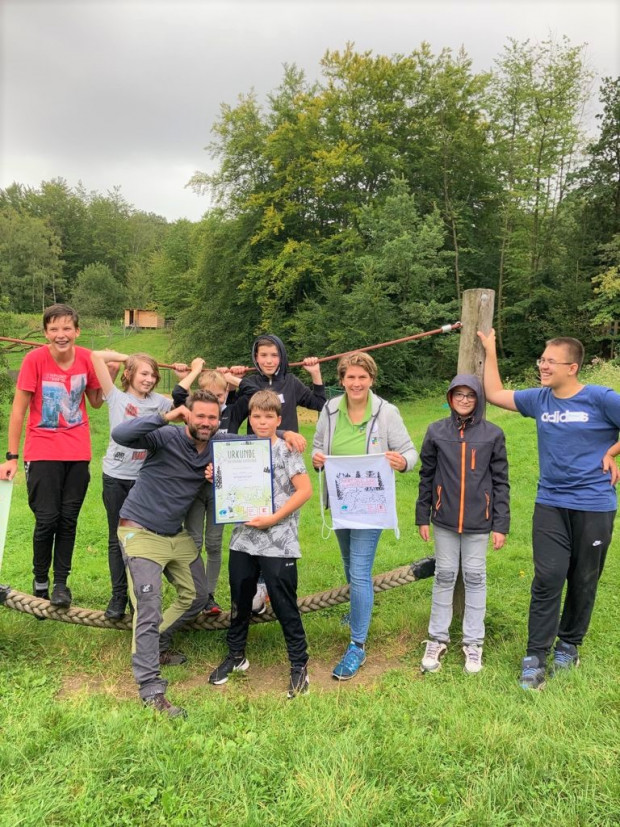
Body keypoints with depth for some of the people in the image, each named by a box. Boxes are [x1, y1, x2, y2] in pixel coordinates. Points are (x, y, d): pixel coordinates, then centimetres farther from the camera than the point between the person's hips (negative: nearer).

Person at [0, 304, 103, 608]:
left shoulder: (87, 358, -3)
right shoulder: (35, 359, -12)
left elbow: (96, 401, 8)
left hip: (78, 453, 3)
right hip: (43, 453, -3)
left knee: (68, 520, 8)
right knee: (47, 519, -2)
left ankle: (61, 583, 20)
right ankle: (40, 582, 20)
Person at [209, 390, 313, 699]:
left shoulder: (286, 451, -8)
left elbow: (305, 490, -14)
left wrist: (273, 518, -18)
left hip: (278, 543, -5)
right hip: (243, 538, 5)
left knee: (284, 605, 4)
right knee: (240, 601, 17)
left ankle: (299, 665, 20)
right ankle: (236, 656, 36)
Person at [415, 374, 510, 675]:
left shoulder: (493, 434, -2)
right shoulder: (436, 431, 1)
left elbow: (500, 481, 0)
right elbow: (426, 477, 5)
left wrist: (501, 524, -3)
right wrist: (422, 517, 4)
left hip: (478, 522, -1)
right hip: (444, 520, 1)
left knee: (475, 578, 9)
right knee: (444, 577, 10)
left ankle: (473, 642, 23)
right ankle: (437, 639, 22)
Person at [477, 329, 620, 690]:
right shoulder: (539, 399, 2)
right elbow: (494, 394, 9)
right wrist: (490, 351, 11)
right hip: (551, 504, 3)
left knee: (583, 581, 12)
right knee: (548, 579, -3)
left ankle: (569, 644, 32)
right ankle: (536, 656, 5)